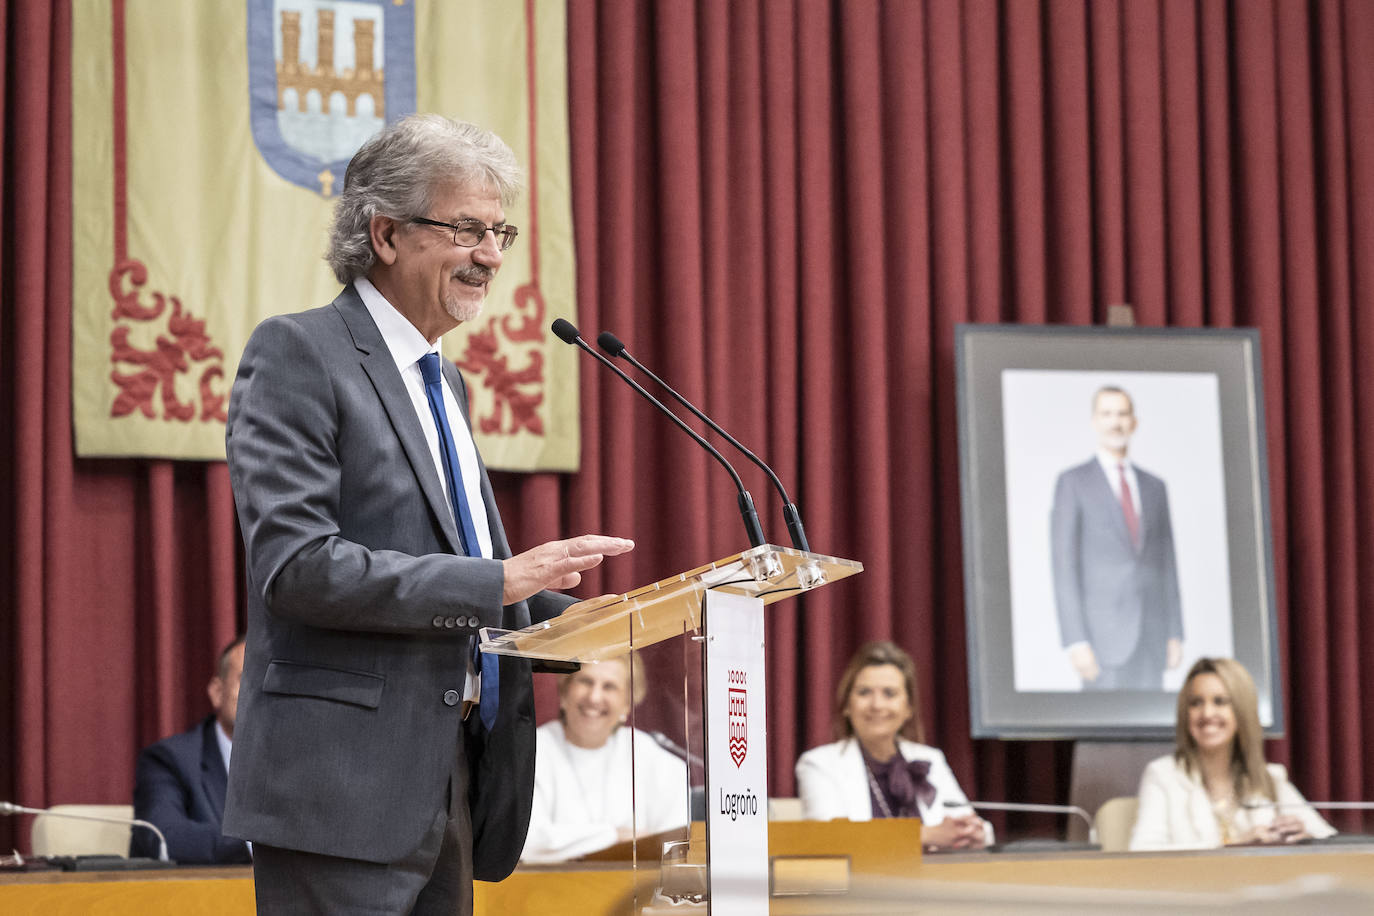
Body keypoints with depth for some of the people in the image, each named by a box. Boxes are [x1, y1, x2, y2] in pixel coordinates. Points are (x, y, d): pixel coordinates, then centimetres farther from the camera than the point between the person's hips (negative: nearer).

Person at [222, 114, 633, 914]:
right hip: (346, 792, -8)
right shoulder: (298, 354, -7)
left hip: (450, 784, 9)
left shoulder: (445, 383, 21)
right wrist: (498, 581, -20)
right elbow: (296, 564, -18)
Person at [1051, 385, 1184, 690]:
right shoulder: (1072, 483, 0)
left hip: (1151, 637, 5)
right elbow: (1063, 566, -6)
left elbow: (1167, 564, 16)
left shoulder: (1154, 487, 16)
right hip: (1104, 633, -5)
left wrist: (1175, 634, 7)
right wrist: (1075, 641, -14)